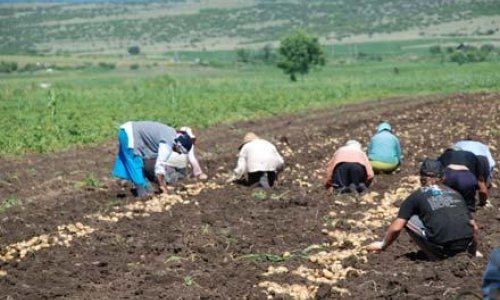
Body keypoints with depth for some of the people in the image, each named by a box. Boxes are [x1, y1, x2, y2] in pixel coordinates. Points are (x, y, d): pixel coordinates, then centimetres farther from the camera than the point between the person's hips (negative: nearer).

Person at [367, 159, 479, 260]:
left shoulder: (416, 196, 12)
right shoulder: (455, 193, 23)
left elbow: (396, 227, 5)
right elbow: (474, 227, 21)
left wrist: (383, 245, 23)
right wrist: (473, 251, 37)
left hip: (441, 246, -5)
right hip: (465, 243, 5)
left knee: (408, 219, 16)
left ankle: (434, 256, 9)